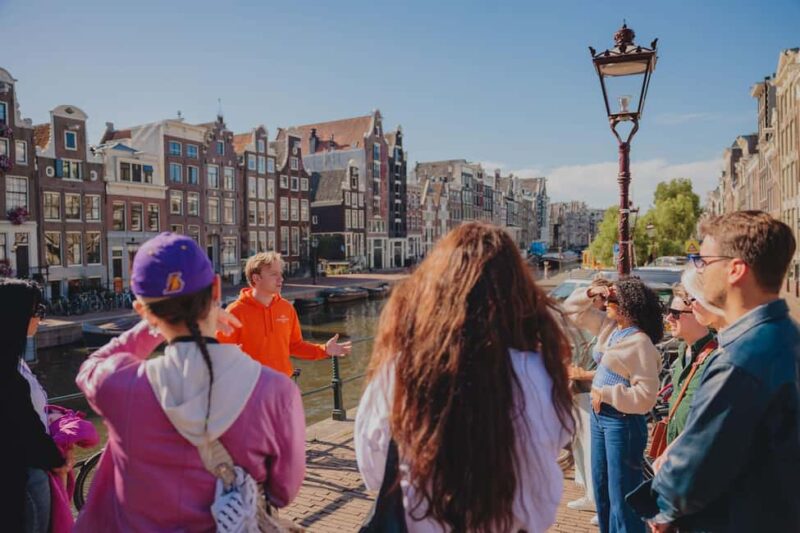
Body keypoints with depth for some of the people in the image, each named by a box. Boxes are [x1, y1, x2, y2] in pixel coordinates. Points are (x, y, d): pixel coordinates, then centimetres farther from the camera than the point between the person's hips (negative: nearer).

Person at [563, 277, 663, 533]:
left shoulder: (640, 342, -19)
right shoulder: (608, 327, 5)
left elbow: (646, 395, -23)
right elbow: (572, 308, 14)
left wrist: (605, 394, -19)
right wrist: (590, 292, -2)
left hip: (622, 422, -9)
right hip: (599, 416, 9)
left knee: (621, 494, 3)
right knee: (602, 489, 20)